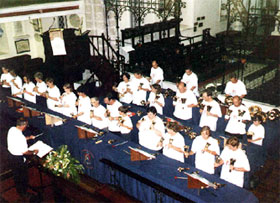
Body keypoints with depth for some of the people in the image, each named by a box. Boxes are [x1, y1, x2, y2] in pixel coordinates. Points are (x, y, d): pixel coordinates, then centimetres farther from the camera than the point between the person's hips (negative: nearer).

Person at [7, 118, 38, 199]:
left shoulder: (12, 129, -9)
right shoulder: (20, 137, -34)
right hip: (19, 158, -8)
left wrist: (29, 138, 15)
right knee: (23, 176, 15)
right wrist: (34, 152, -8)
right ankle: (24, 193, 33)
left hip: (11, 155, 8)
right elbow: (25, 152, -25)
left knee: (16, 174, 26)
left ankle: (18, 190, 46)